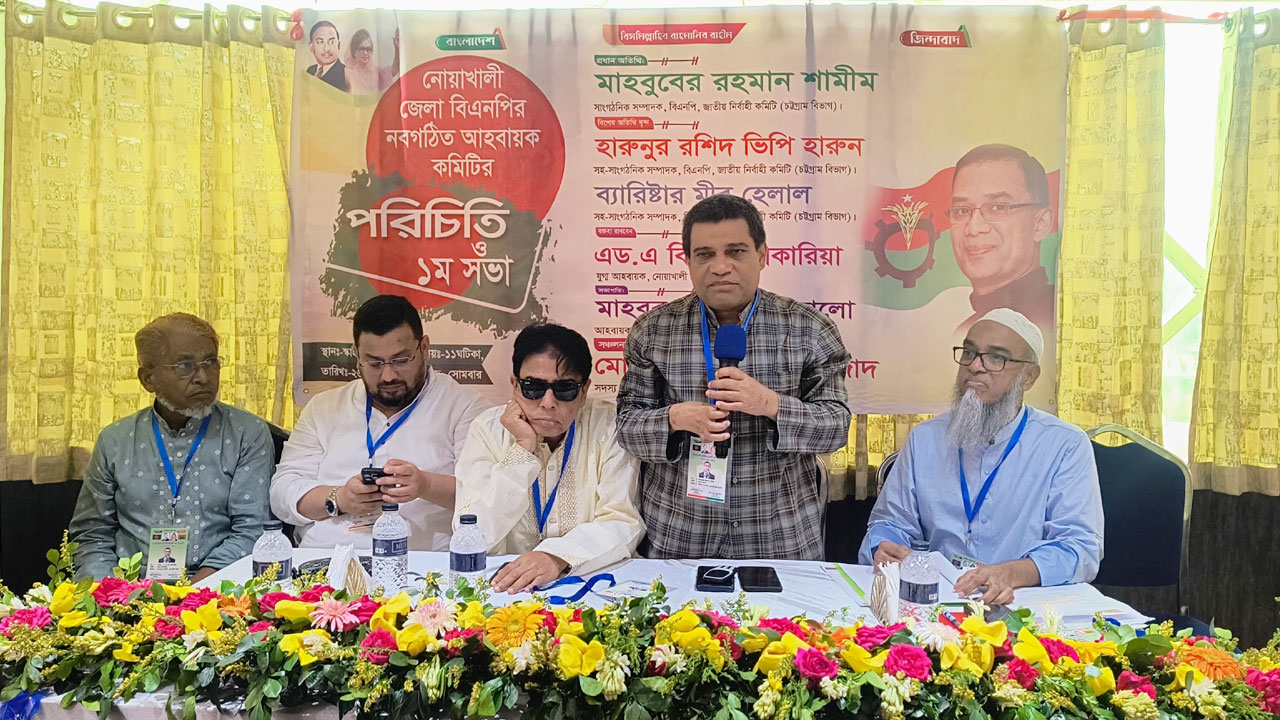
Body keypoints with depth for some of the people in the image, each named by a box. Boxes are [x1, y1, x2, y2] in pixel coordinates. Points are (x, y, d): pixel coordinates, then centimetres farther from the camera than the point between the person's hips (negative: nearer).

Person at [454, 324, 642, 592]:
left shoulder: (609, 427, -5)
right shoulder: (488, 429, -2)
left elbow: (622, 523, -12)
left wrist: (558, 557, -29)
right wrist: (523, 449, -16)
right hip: (504, 585, 1)